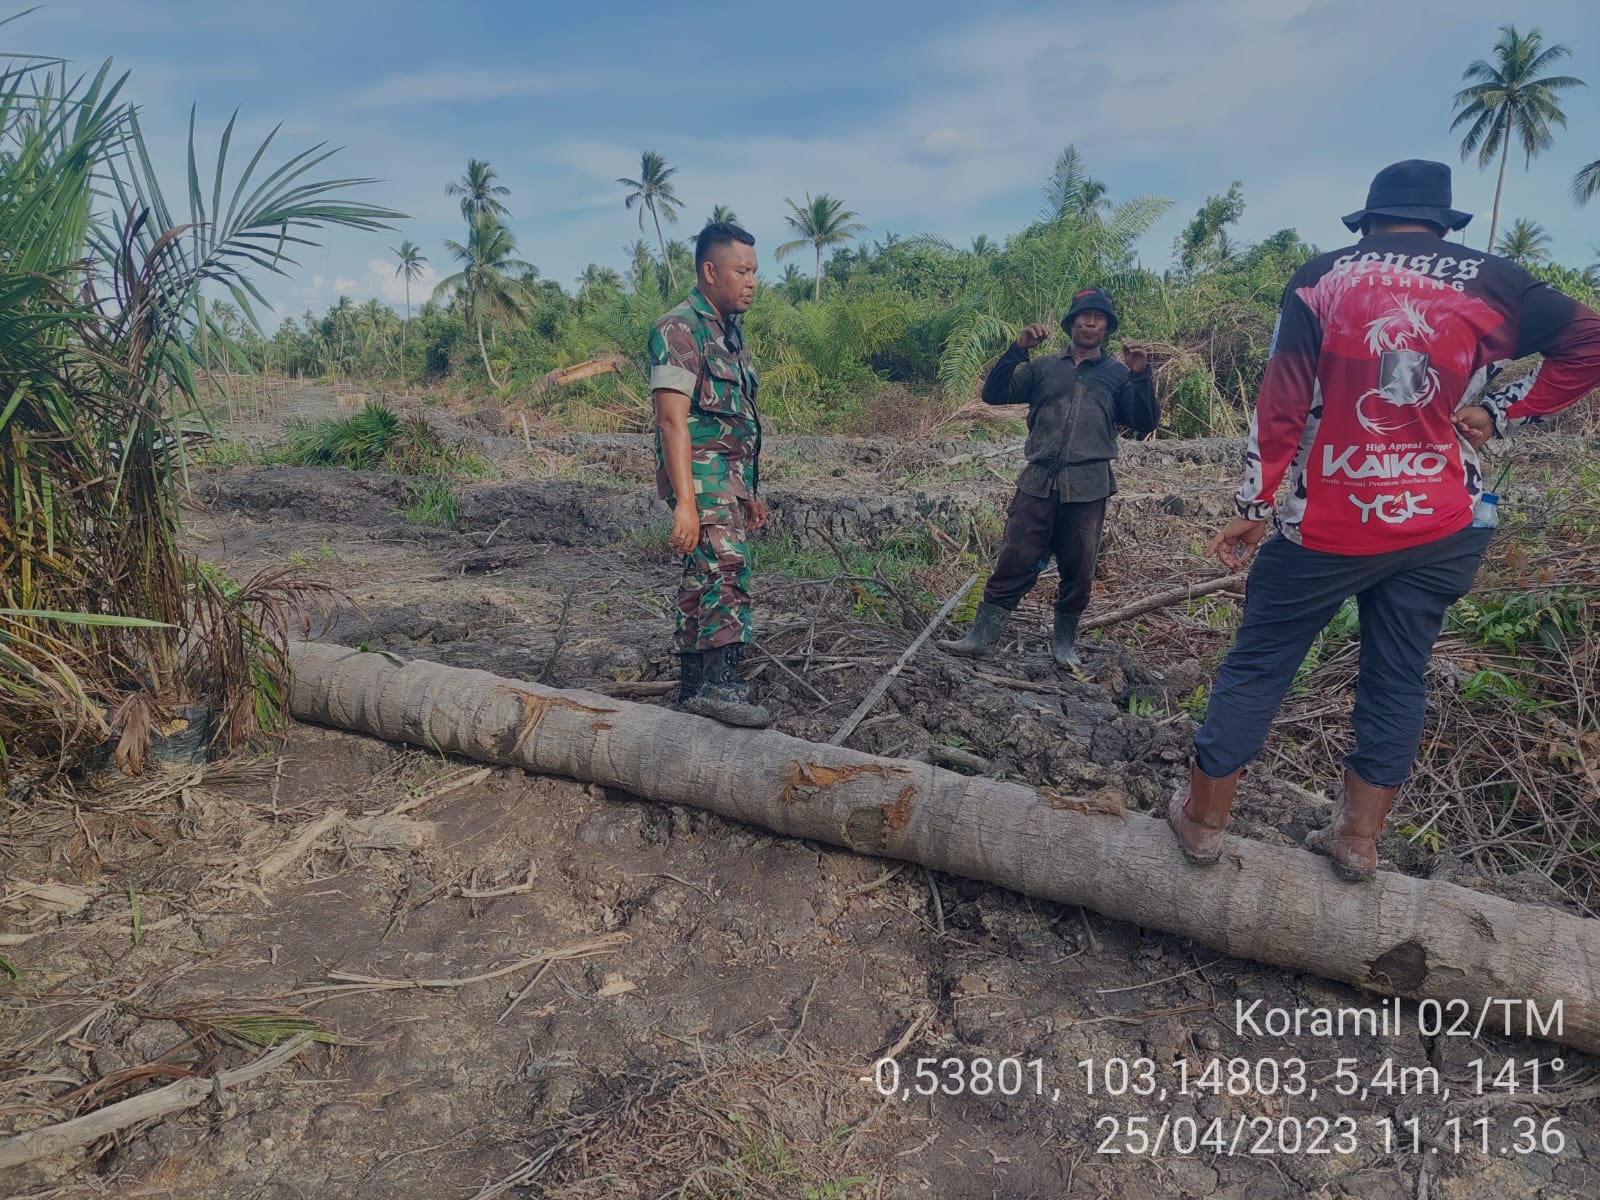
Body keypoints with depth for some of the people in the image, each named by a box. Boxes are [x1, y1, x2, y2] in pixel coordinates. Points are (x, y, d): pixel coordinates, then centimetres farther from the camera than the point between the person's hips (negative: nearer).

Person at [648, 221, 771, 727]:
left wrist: (750, 492, 22)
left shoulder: (729, 333, 18)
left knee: (703, 578, 10)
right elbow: (673, 420, -19)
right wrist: (685, 501, -26)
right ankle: (720, 682, -23)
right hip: (701, 471, -9)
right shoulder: (680, 329, -10)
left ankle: (693, 686, 18)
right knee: (727, 565, -22)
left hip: (730, 476, 9)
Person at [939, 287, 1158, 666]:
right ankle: (981, 635, 0)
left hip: (1087, 489, 0)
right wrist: (1018, 349, -5)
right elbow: (994, 394, 6)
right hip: (1038, 482, 0)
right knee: (1014, 561, -4)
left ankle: (1064, 642, 21)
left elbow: (1146, 422, 6)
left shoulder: (1118, 374, 14)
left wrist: (1141, 375, -7)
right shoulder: (1043, 368, 15)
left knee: (1078, 571, 7)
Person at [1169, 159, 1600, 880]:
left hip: (1327, 525, -2)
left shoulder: (1322, 278, 0)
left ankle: (1203, 819, 16)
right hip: (1442, 526, 3)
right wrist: (1500, 414, 4)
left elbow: (1282, 402, -7)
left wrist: (1252, 509, -5)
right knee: (1396, 680, 13)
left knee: (1256, 666, 7)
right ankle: (1359, 837, 21)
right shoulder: (1490, 282, 5)